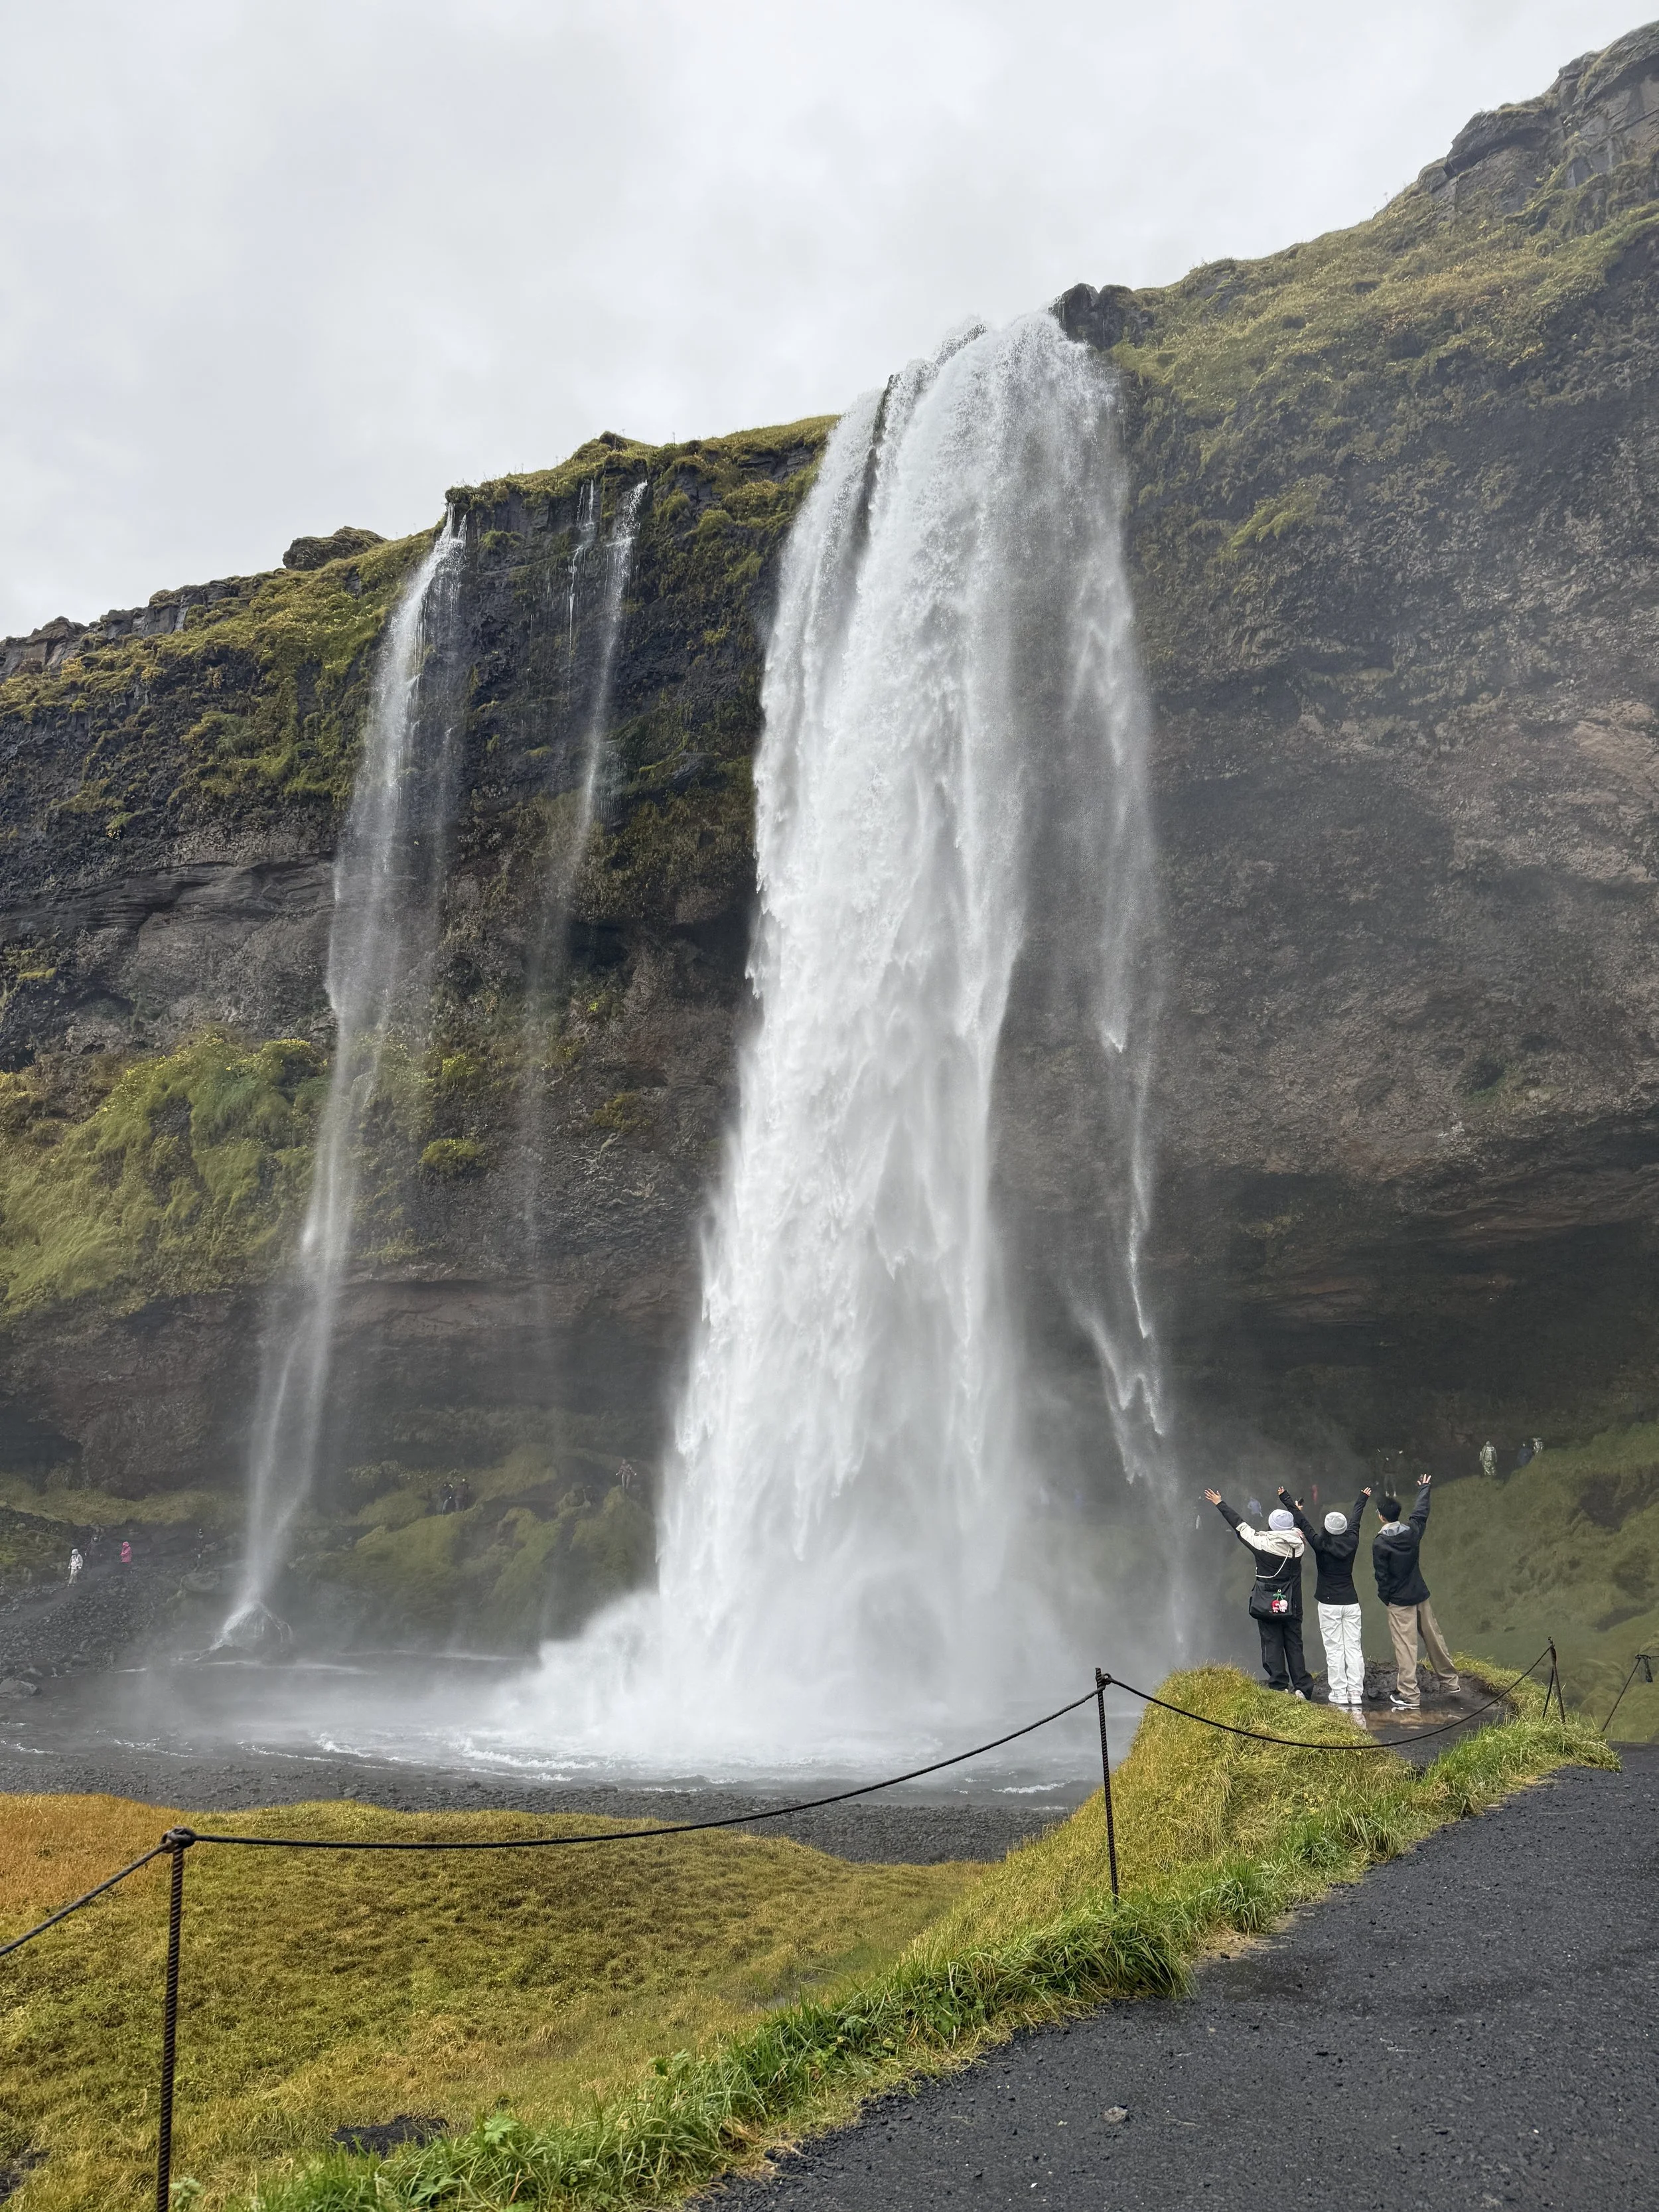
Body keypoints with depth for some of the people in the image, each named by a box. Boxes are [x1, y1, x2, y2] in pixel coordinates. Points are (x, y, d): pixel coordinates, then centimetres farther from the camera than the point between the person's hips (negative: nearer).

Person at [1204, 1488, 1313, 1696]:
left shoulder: (1263, 1543, -12)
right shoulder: (1298, 1545, -5)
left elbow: (1240, 1526, -1)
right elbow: (1297, 1531, 19)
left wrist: (1220, 1504, 11)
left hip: (1267, 1605, -3)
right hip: (1292, 1606, 3)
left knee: (1272, 1644, 3)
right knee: (1294, 1645, 9)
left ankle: (1279, 1686, 0)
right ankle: (1301, 1688, 5)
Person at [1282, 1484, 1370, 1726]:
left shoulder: (1320, 1545, -11)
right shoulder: (1351, 1542, -2)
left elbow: (1303, 1522, 1)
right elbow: (1355, 1520, 16)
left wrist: (1286, 1500, 14)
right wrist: (1362, 1499, 36)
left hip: (1328, 1604, -3)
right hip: (1351, 1603, 3)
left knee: (1334, 1652, 1)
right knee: (1354, 1650, 1)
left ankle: (1340, 1701, -1)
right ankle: (1356, 1702, -3)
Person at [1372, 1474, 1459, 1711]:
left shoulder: (1380, 1542, -17)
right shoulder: (1412, 1530, -3)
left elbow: (1382, 1575, -12)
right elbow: (1421, 1512, 18)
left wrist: (1385, 1597, 4)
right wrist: (1424, 1488, 34)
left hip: (1399, 1601, -6)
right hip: (1421, 1594, 6)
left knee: (1405, 1646, -5)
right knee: (1433, 1637, 19)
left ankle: (1410, 1696, -7)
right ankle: (1450, 1679, 33)